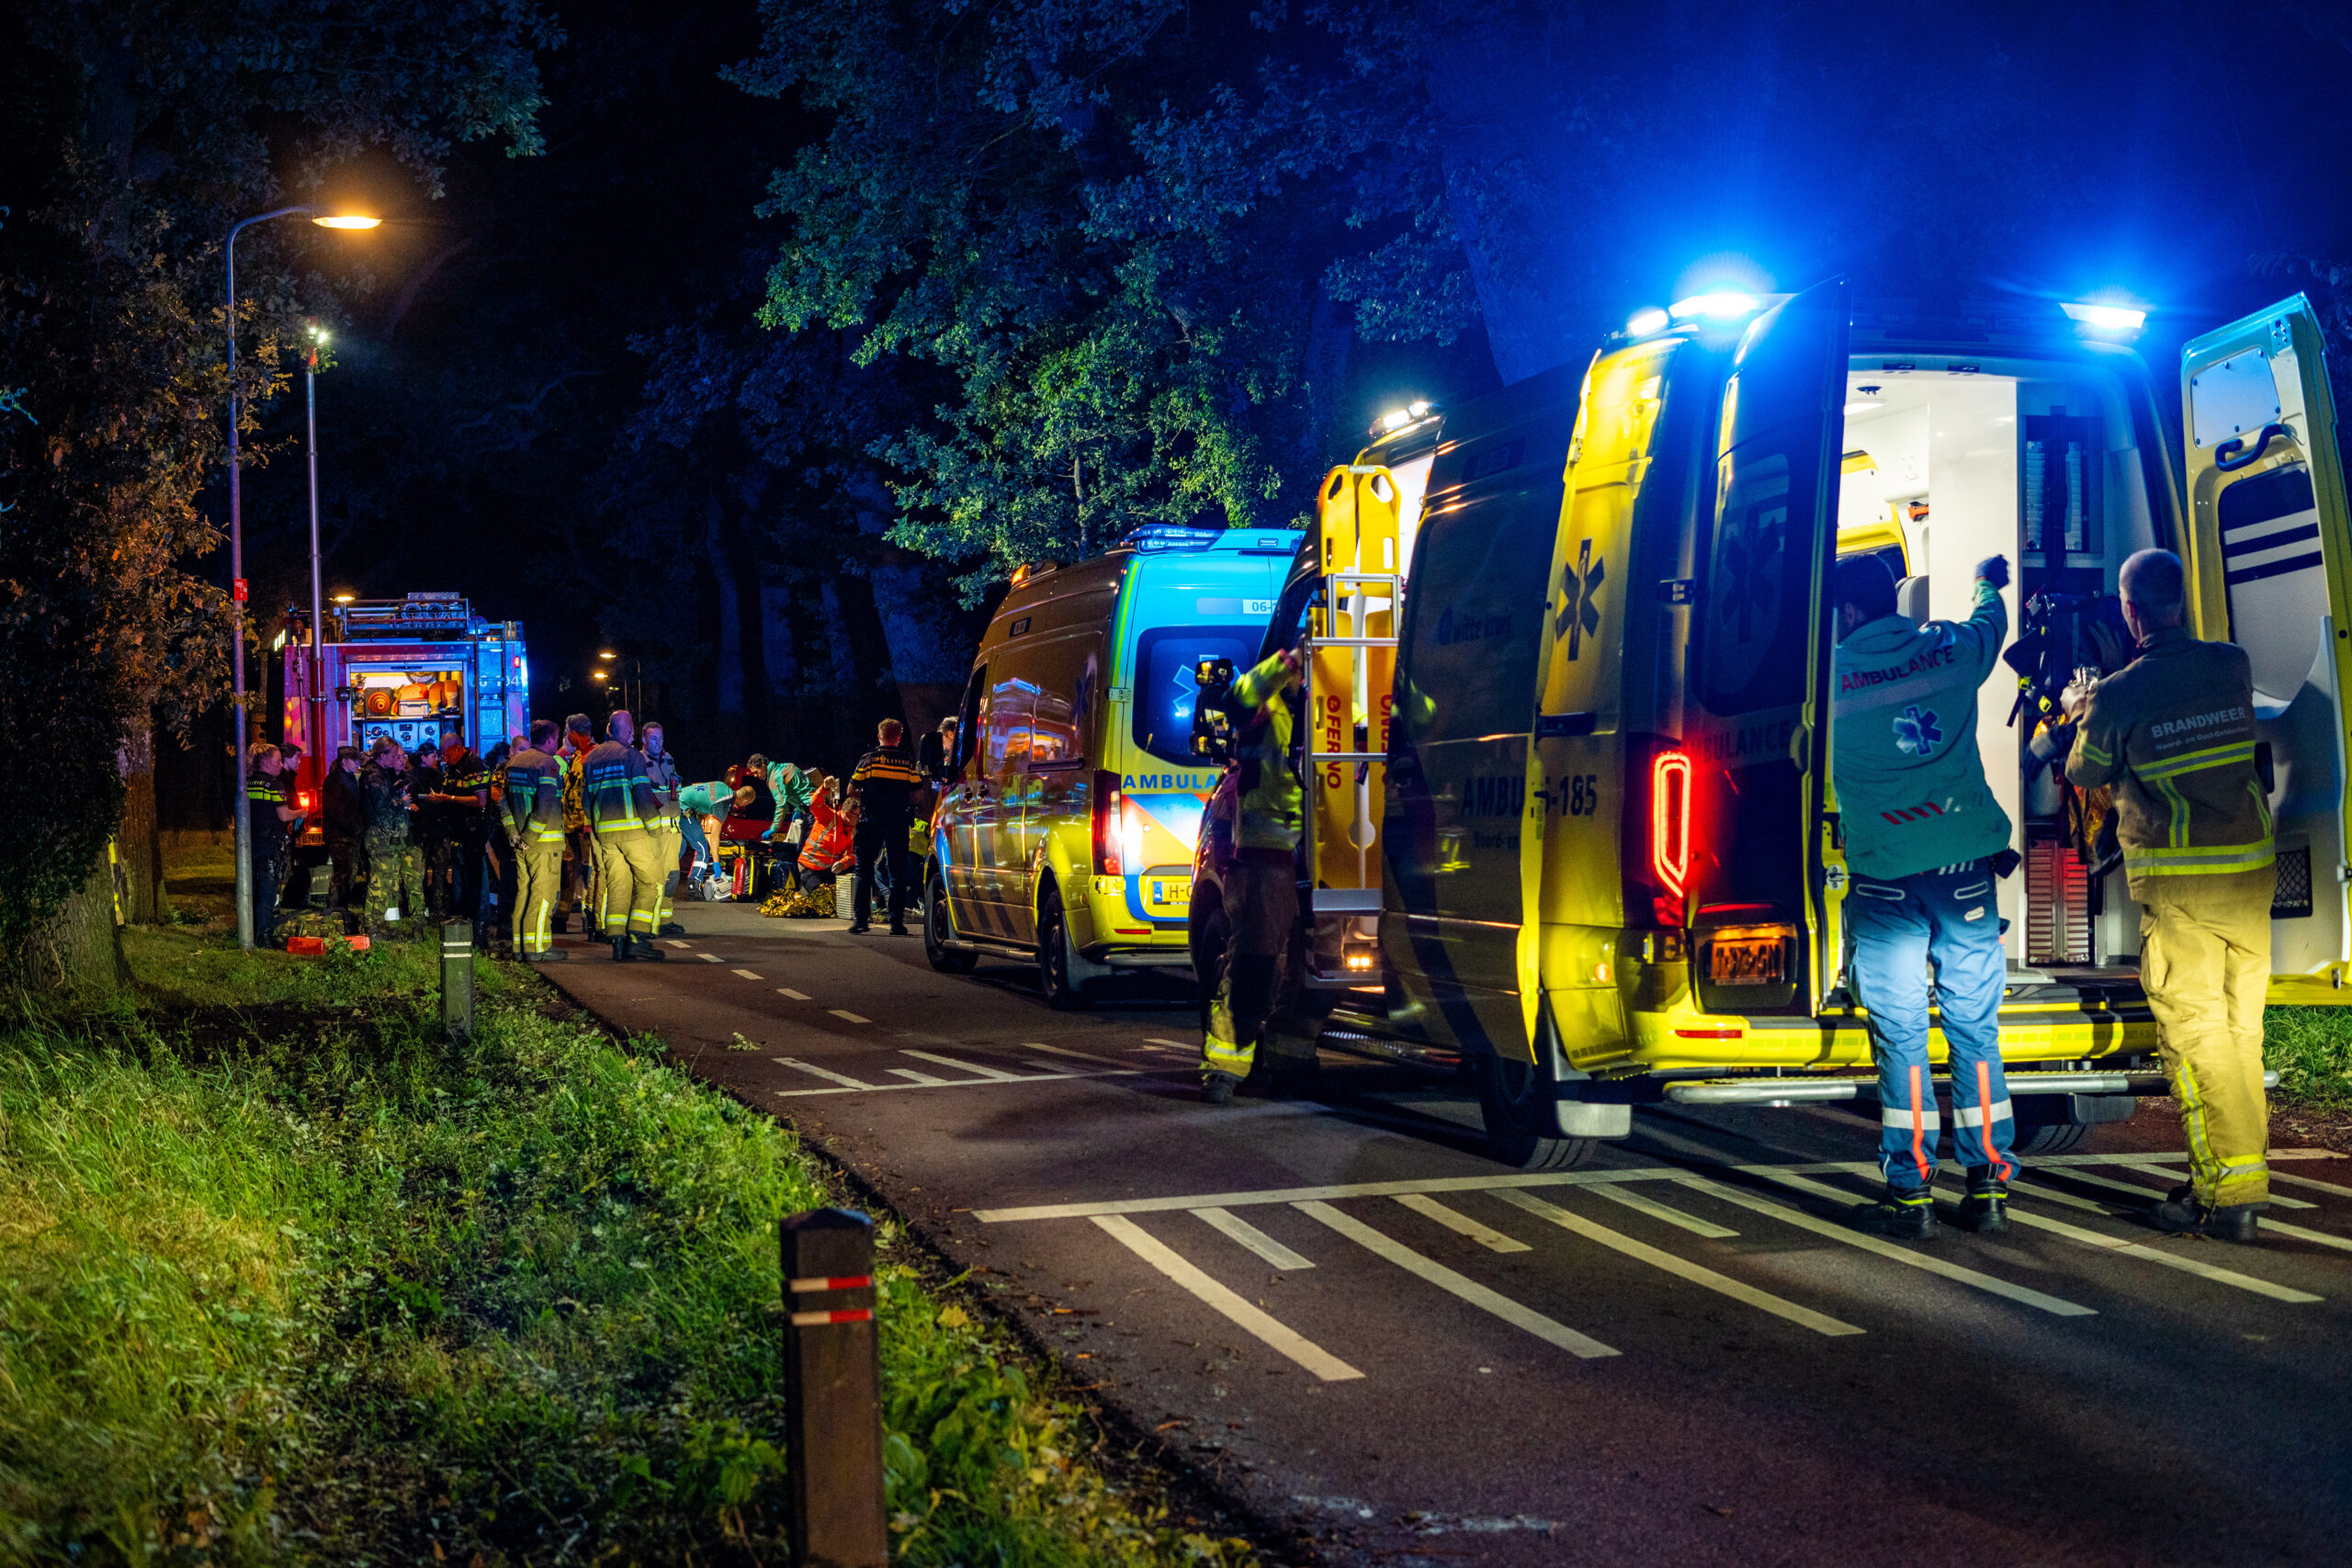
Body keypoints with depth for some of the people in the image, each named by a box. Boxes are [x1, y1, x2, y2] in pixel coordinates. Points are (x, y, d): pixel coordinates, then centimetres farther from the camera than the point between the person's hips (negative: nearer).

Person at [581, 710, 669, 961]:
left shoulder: (591, 758, 15)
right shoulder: (632, 755, -5)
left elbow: (586, 799, 16)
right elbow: (643, 795, -13)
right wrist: (653, 826, -8)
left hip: (605, 832, 6)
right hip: (634, 828, -6)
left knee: (617, 884, 8)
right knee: (650, 882, -1)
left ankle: (617, 941, -1)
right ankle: (637, 938, -12)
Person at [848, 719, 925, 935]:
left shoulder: (868, 759, -1)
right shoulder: (908, 762, 1)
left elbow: (852, 790, 0)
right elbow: (917, 793, 2)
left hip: (871, 820, -1)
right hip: (899, 821, 1)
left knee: (864, 871, 6)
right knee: (897, 873, 6)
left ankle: (861, 919, 0)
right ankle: (897, 921, 1)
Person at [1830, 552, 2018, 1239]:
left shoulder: (1830, 673, -3)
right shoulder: (1950, 649, 5)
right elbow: (1993, 622, 29)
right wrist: (1991, 583, 51)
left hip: (1884, 873, -2)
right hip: (1965, 866, 2)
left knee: (1900, 1034, 2)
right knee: (1975, 1027, 8)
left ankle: (1910, 1194, 1)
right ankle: (1989, 1189, 11)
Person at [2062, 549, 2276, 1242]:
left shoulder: (2118, 695, -9)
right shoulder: (2234, 666, 5)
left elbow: (2084, 775, 8)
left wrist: (2082, 715, 29)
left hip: (2179, 884, -5)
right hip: (2251, 872, 5)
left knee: (2194, 1035, -1)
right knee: (2242, 1031, 13)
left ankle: (2226, 1196, -3)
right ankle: (2248, 1175, 19)